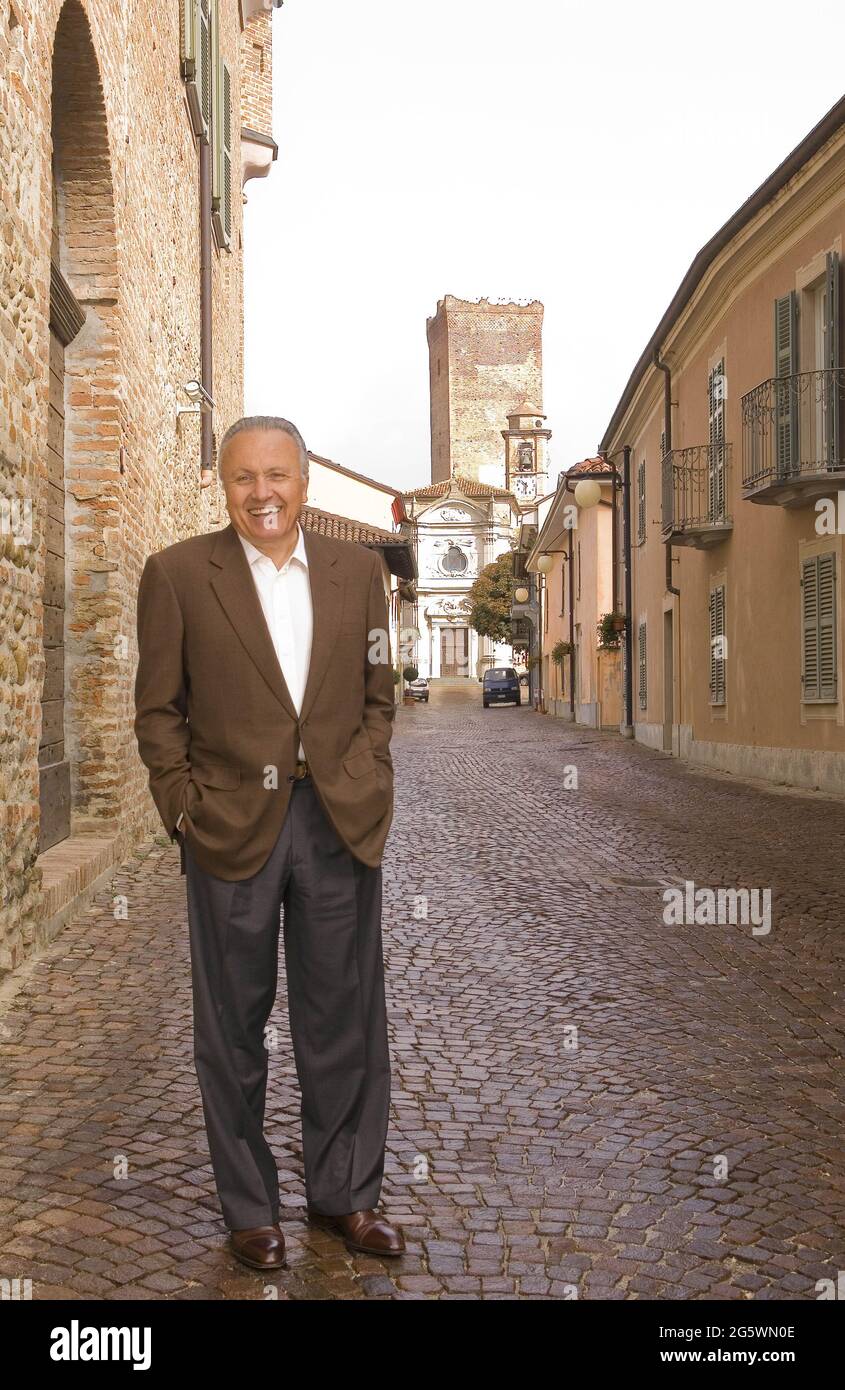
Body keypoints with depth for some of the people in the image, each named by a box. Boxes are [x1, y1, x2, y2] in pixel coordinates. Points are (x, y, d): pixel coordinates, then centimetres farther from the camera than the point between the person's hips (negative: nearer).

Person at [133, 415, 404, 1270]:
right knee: (233, 1028, 10)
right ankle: (248, 1208, 28)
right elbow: (158, 712, 0)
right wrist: (186, 810, -7)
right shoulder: (177, 574, -2)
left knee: (344, 1020, 11)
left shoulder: (356, 570, 6)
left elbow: (378, 694, 11)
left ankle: (342, 1193, 30)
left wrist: (363, 785, -1)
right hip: (232, 828, -2)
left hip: (340, 825, 2)